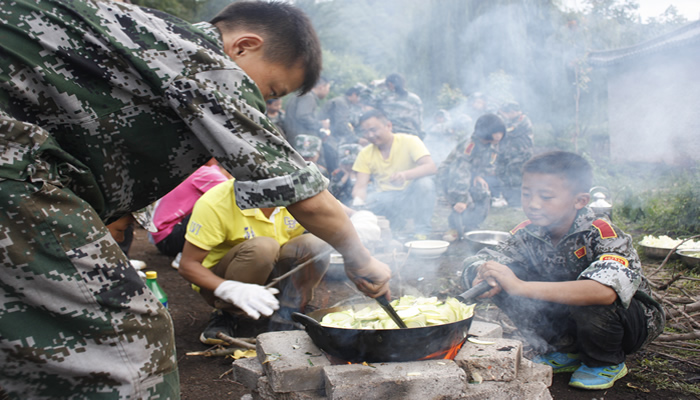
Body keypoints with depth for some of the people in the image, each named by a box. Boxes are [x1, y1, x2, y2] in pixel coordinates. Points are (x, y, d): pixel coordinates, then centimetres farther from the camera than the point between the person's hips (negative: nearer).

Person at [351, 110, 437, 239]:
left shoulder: (409, 141, -6)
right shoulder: (365, 154, 4)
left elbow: (432, 167, -21)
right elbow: (360, 186, -4)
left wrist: (405, 175, -40)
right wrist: (358, 199, -29)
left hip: (411, 198, -3)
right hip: (384, 199, 3)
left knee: (425, 182, -33)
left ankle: (422, 232, -17)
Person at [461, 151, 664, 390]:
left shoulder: (601, 234, -29)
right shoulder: (528, 233, -13)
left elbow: (606, 291, -48)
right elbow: (478, 262, -13)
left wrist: (521, 287, -51)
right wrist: (483, 277, -39)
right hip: (570, 317, 4)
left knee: (591, 301, -38)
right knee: (502, 280, -17)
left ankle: (607, 362, -4)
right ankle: (566, 351, 2)